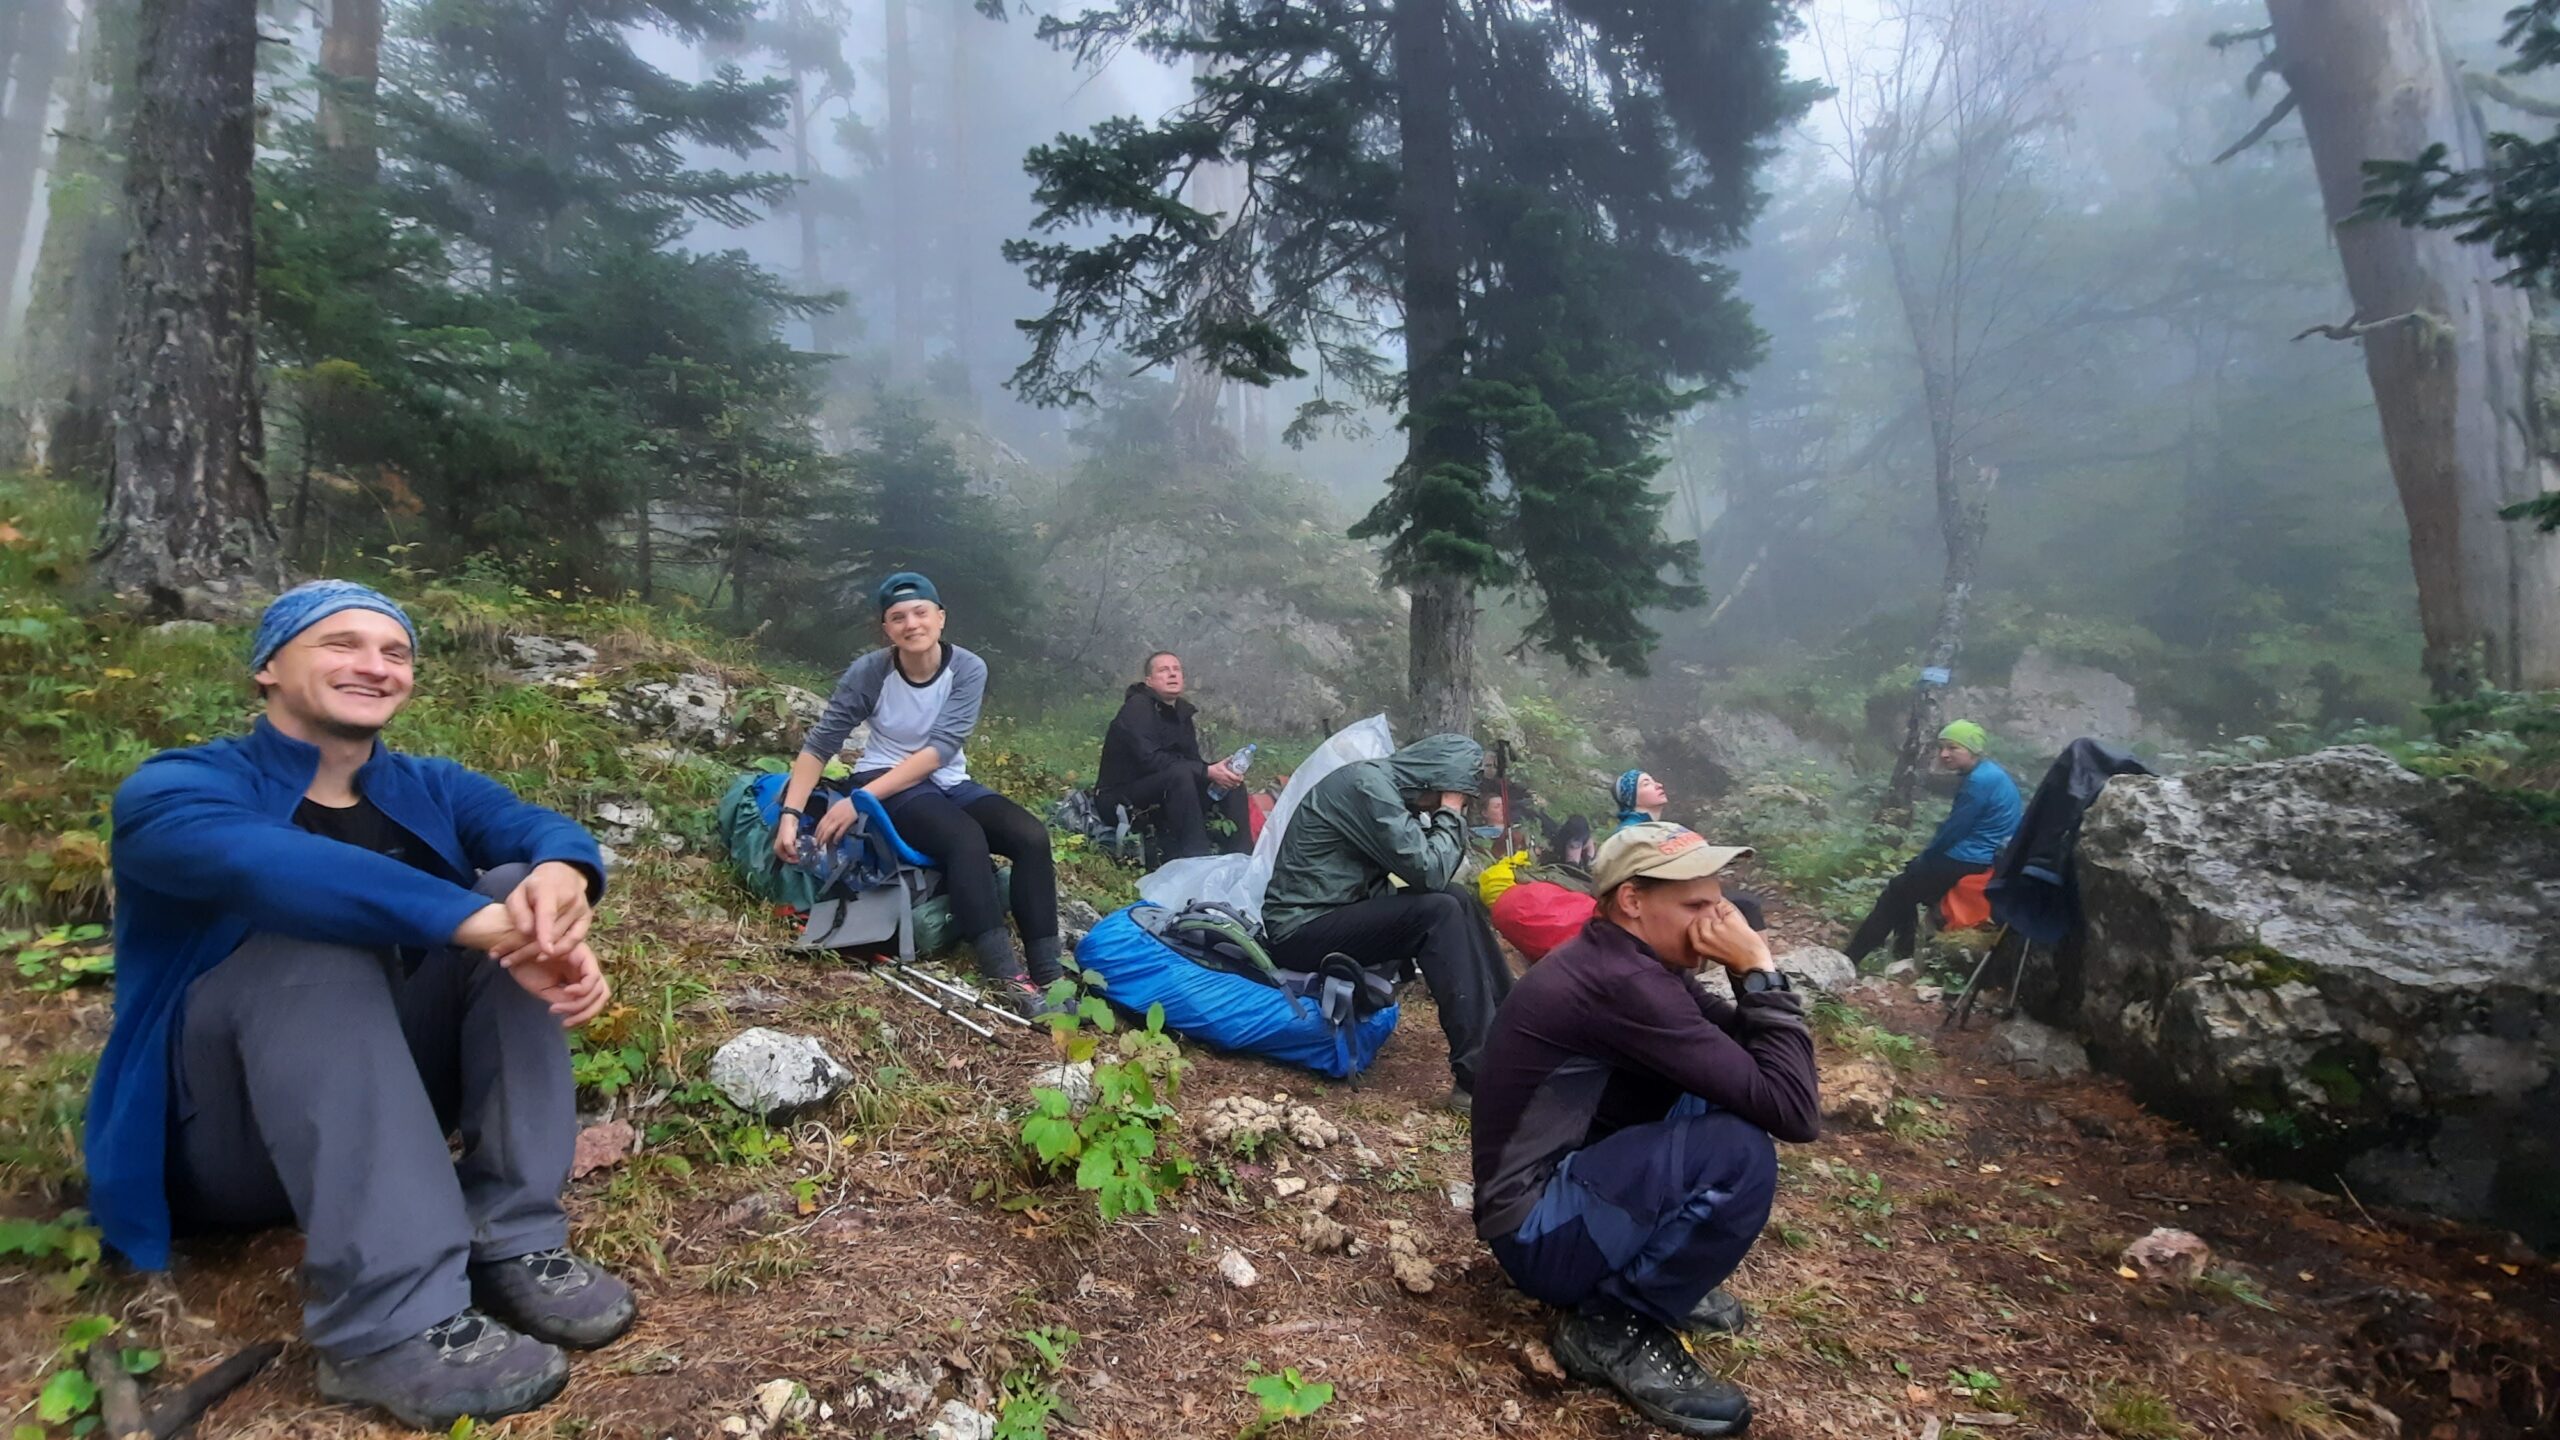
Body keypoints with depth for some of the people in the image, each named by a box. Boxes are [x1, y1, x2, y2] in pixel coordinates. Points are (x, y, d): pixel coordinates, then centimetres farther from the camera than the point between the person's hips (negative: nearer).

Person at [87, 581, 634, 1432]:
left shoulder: (426, 788, 7)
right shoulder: (176, 787, -10)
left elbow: (541, 827, -13)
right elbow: (271, 868, -33)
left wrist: (562, 876, -38)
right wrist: (488, 926, -44)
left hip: (381, 1100, 5)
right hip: (213, 1133, -4)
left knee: (520, 885, -15)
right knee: (318, 935, -32)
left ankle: (512, 1243, -20)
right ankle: (389, 1324, -38)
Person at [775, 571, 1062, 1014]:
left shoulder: (968, 669, -13)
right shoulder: (868, 672, -13)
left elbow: (940, 750, -22)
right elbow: (819, 745, -11)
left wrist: (860, 799, -30)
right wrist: (790, 814, -25)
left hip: (948, 783, 3)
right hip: (886, 783, -3)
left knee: (1032, 836, -23)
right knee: (966, 838, -33)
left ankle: (1047, 975, -24)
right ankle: (1007, 979, -40)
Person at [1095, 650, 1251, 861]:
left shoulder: (1181, 711, 11)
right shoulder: (1137, 708, -14)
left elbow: (1192, 760, 9)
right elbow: (1150, 759, -26)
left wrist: (1217, 769, -14)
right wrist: (1207, 771, -29)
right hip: (1121, 800, -9)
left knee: (1232, 782, -2)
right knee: (1180, 773, -35)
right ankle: (1195, 857, -34)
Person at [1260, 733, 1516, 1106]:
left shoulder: (1383, 784, 9)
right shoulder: (1368, 784, -20)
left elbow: (1423, 867, 12)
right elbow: (1428, 873, -22)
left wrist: (1448, 819, -2)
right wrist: (1450, 815, -9)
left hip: (1336, 917, 10)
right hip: (1302, 929, -10)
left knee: (1457, 904, 4)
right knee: (1439, 913, -21)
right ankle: (1478, 1072, -21)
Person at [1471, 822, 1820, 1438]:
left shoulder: (1630, 961, 3)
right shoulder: (1621, 982, -28)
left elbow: (1742, 1051, 6)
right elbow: (1794, 1112, -26)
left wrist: (1746, 974, -10)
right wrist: (1758, 971, -18)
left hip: (1573, 1175, 10)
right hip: (1537, 1227, -10)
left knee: (1724, 1102, 3)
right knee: (1739, 1152, -28)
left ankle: (1665, 1262, 13)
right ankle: (1612, 1326, -7)